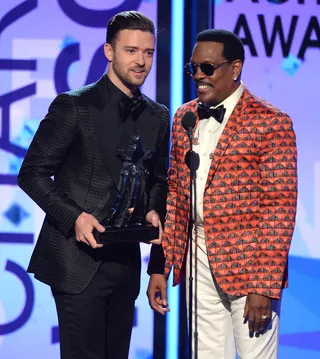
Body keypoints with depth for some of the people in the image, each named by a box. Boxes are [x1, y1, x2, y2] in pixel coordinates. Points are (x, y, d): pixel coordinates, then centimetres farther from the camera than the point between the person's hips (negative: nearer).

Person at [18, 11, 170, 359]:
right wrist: (73, 217, -18)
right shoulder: (73, 106, -7)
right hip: (78, 261, -5)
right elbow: (32, 173, -6)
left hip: (125, 261, 5)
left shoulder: (158, 117, 10)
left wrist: (154, 211, -2)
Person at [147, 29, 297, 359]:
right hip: (198, 259, 6)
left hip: (248, 263, -5)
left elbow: (280, 208, -12)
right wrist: (159, 266, 7)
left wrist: (265, 286, -16)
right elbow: (173, 192, 13)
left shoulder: (271, 123, -9)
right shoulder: (184, 117, 10)